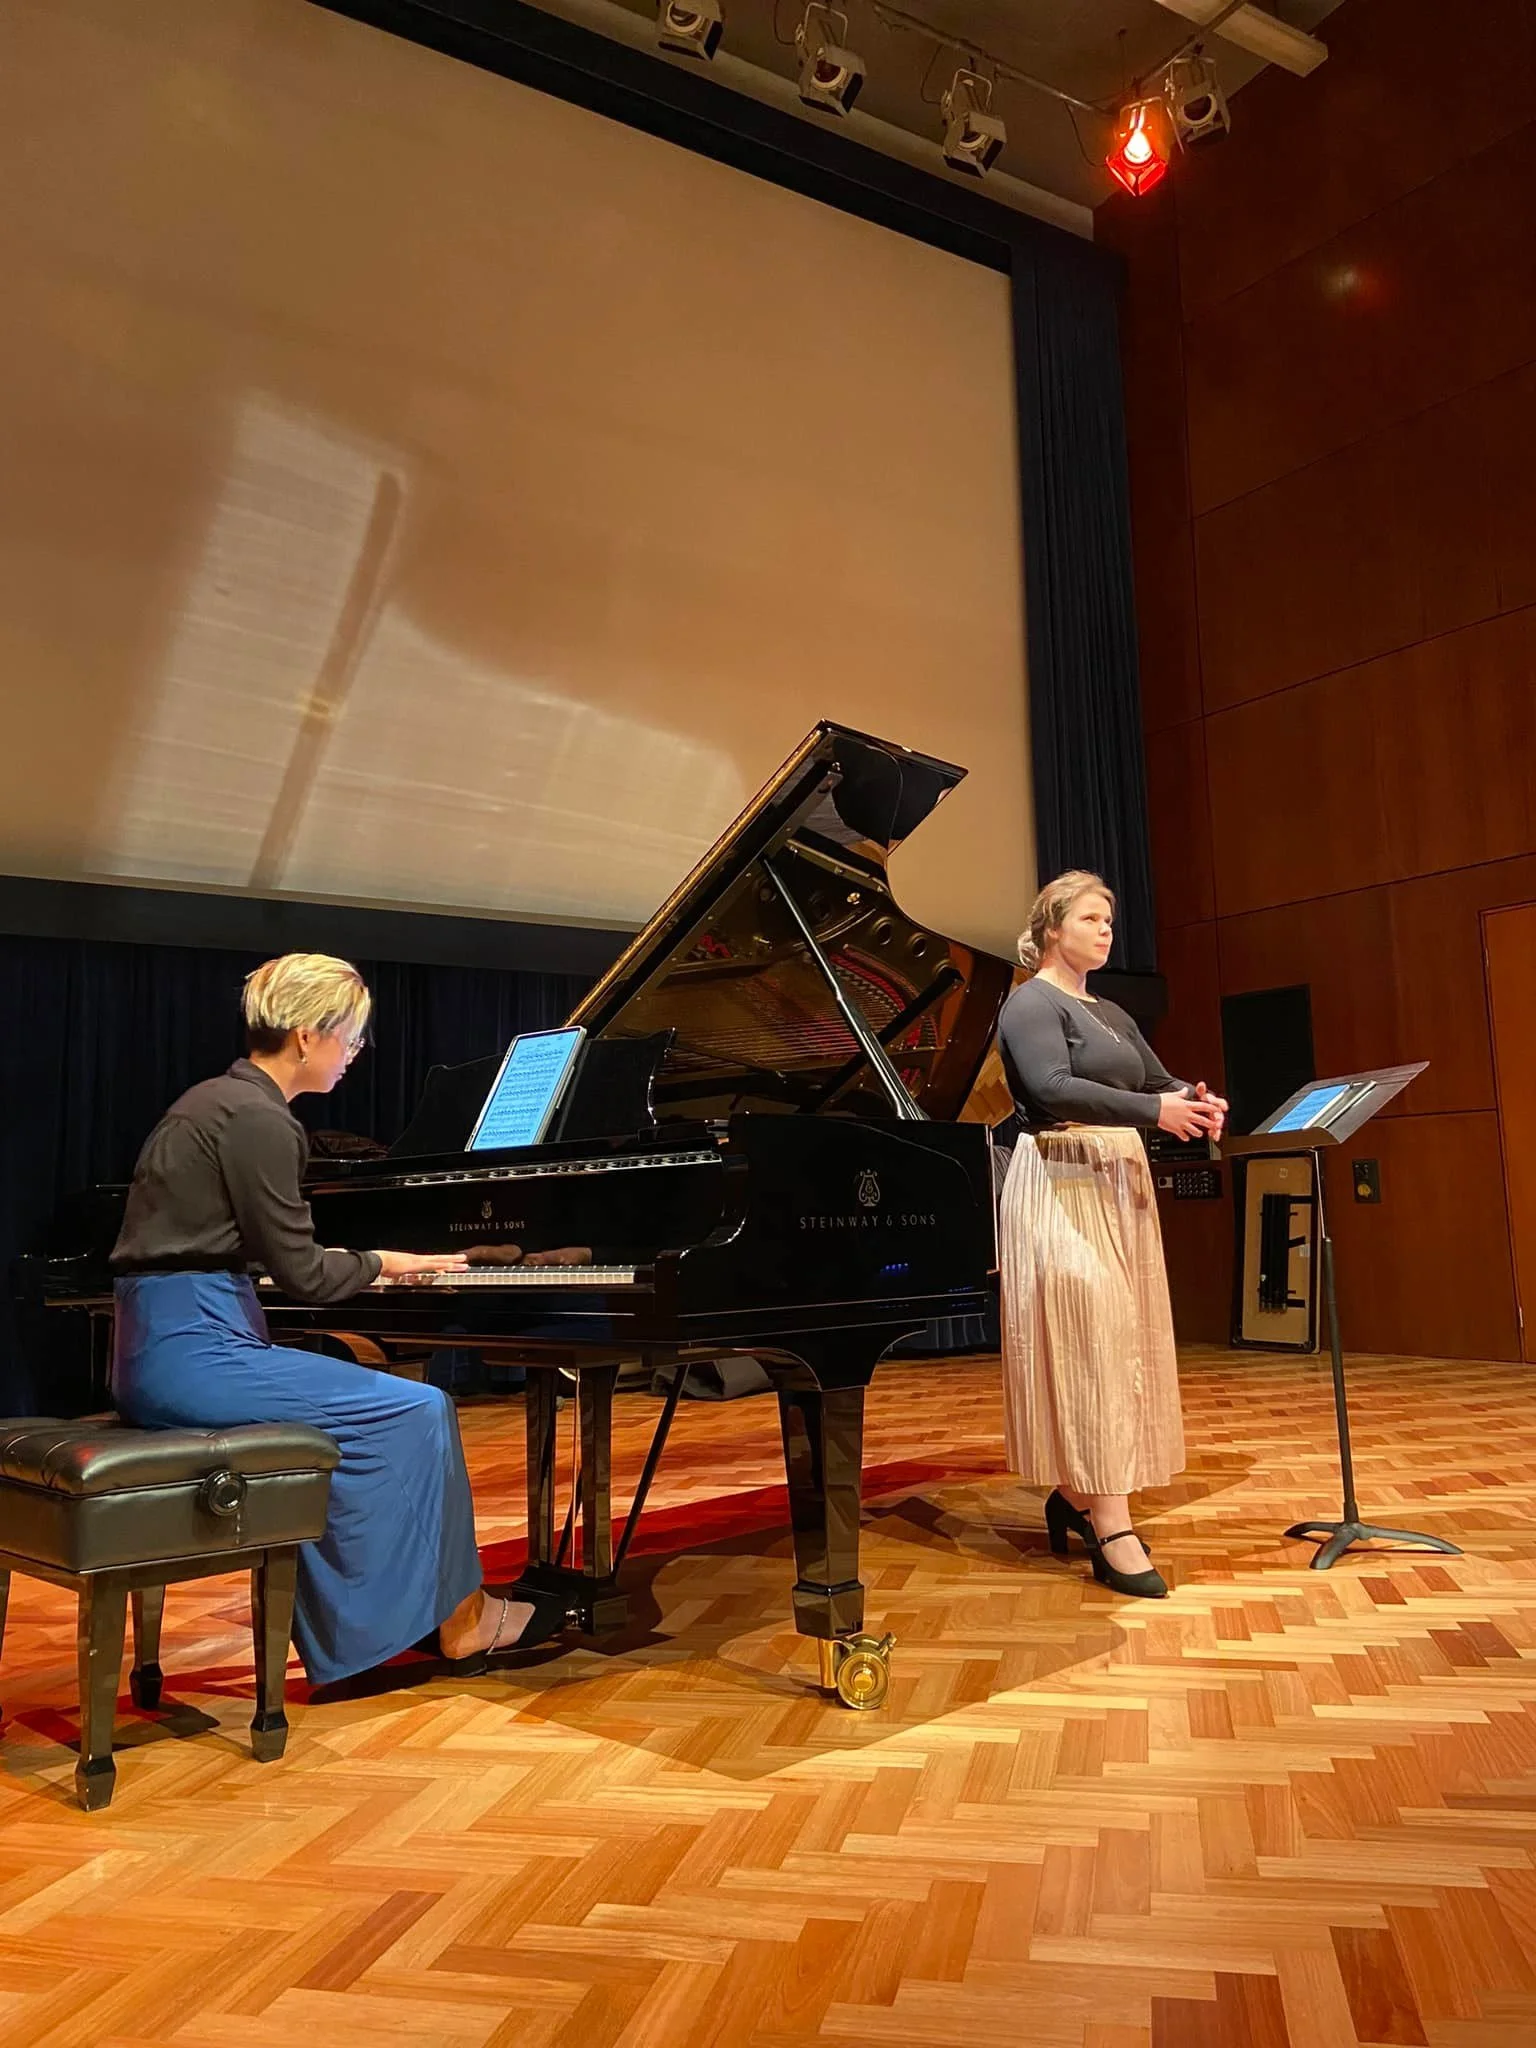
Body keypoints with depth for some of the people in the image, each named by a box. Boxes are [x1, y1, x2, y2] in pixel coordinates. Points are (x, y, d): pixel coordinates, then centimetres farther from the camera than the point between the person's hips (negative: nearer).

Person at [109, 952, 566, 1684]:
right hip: (193, 1353, -10)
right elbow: (301, 1275, -15)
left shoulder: (219, 1101, 14)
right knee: (417, 1411, -8)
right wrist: (381, 1263, 3)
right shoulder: (256, 1120, -16)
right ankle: (457, 1617, 8)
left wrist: (358, 1266, 26)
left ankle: (347, 1634, 14)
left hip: (164, 1350, 10)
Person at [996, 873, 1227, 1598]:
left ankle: (1073, 1492, 20)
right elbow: (1053, 1089, -22)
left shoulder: (1110, 1014, 20)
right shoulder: (1031, 1003, -7)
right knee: (1089, 1341, -12)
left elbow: (1159, 1080, 15)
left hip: (1118, 1183, 9)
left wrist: (1197, 1101, -9)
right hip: (1062, 1181, -9)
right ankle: (1113, 1532, -12)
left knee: (1118, 1342, 8)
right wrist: (1154, 1111, -28)